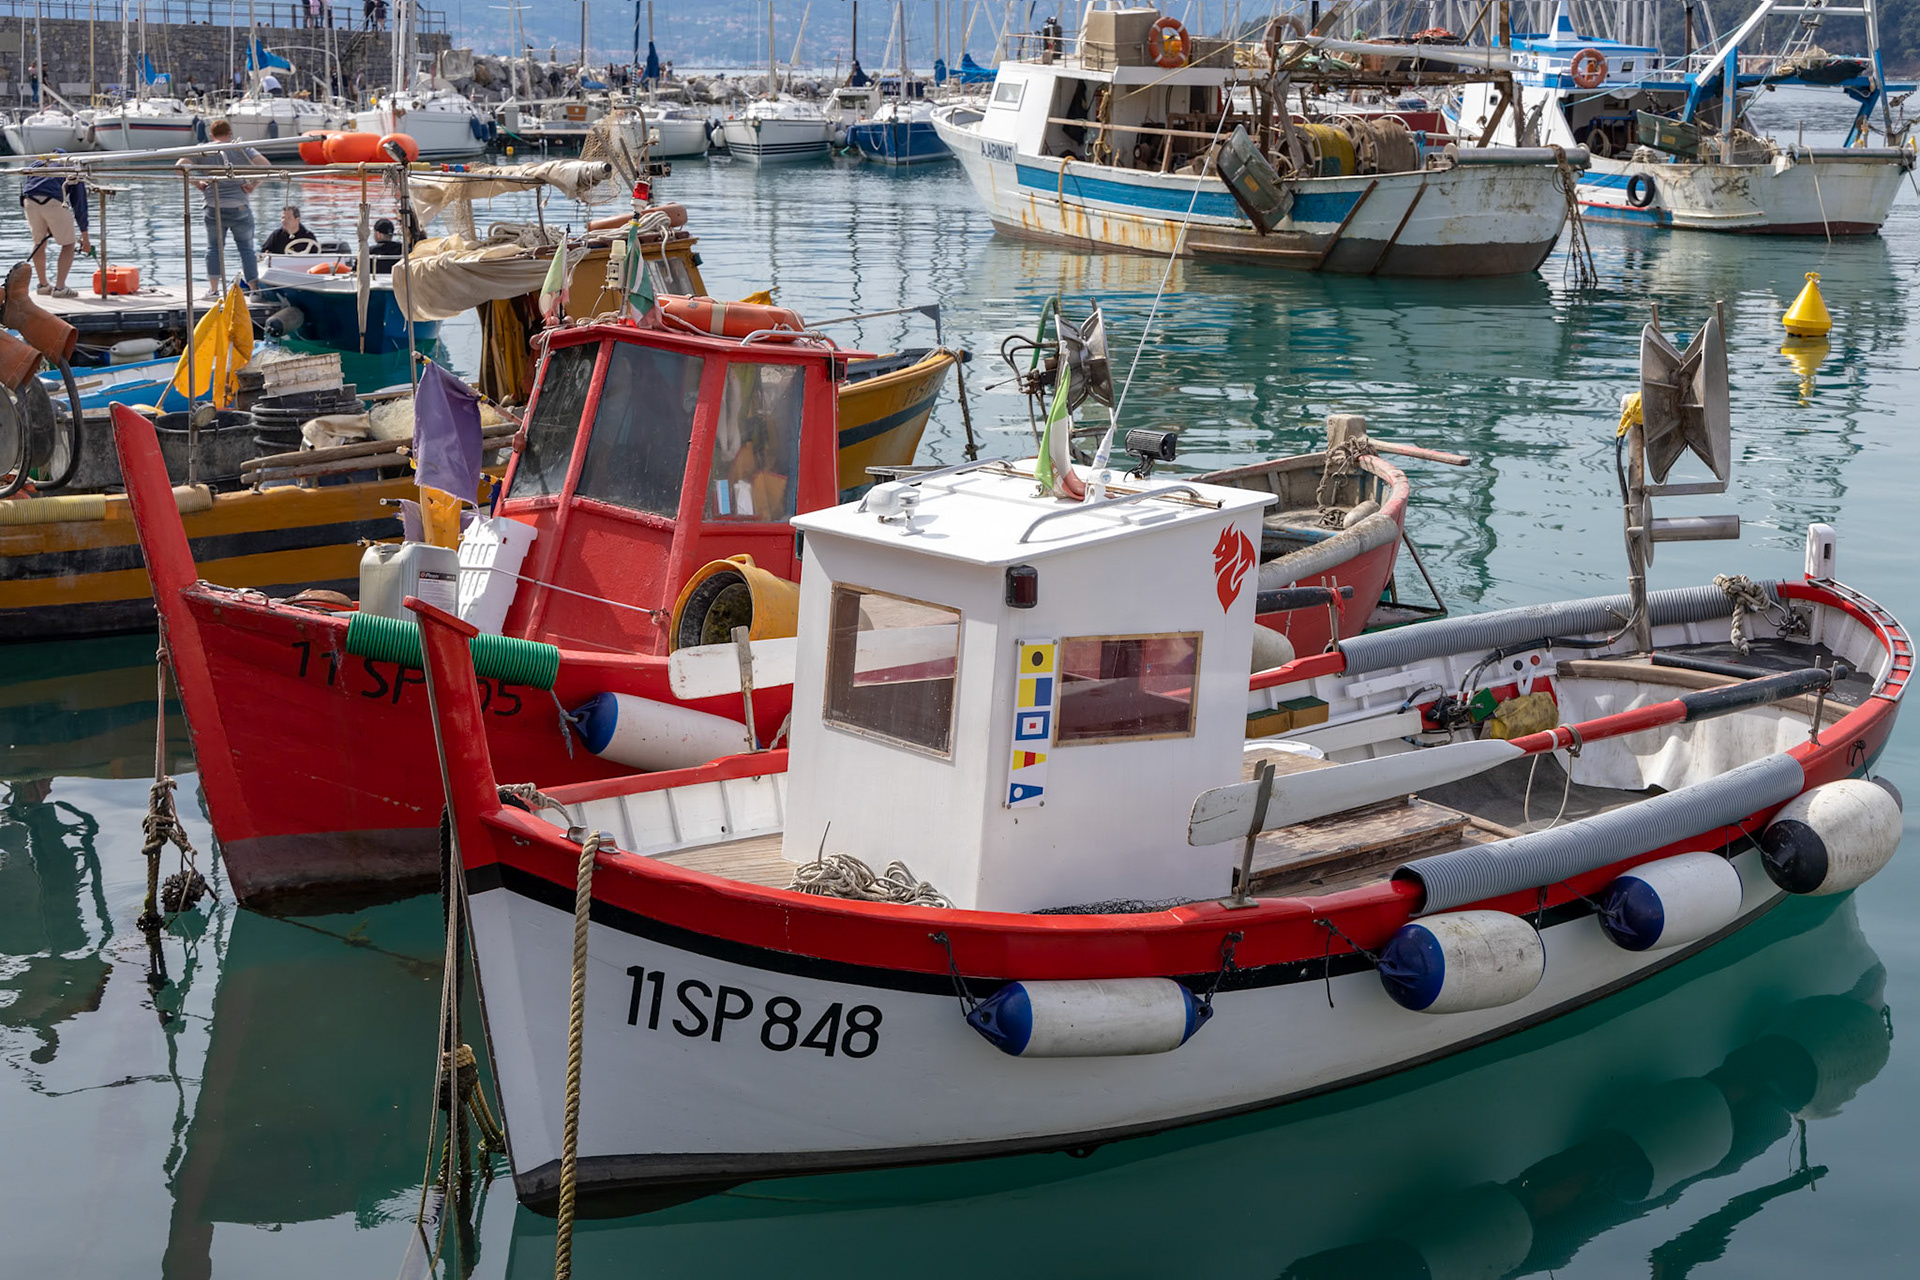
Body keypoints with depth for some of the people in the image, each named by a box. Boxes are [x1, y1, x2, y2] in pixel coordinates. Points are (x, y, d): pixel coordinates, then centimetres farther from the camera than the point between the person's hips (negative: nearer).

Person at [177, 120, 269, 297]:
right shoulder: (242, 149, 2)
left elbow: (181, 166, -6)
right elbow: (264, 165, -11)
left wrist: (198, 183, 4)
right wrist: (253, 186, -3)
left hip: (212, 207, 1)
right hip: (239, 207, -1)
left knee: (214, 247, 11)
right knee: (246, 248, 6)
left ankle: (213, 289, 7)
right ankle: (255, 289, 4)